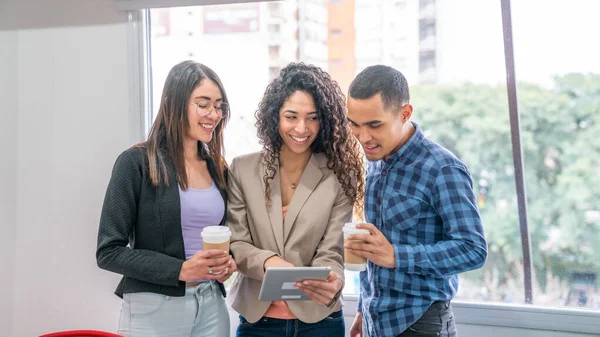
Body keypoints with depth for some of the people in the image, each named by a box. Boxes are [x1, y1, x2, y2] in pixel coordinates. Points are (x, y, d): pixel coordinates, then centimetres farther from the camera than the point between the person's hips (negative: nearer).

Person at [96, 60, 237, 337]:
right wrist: (180, 270, -20)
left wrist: (227, 262, -3)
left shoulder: (218, 168, 7)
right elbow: (109, 251, -11)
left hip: (211, 305, 5)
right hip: (153, 309, -5)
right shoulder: (136, 162, -10)